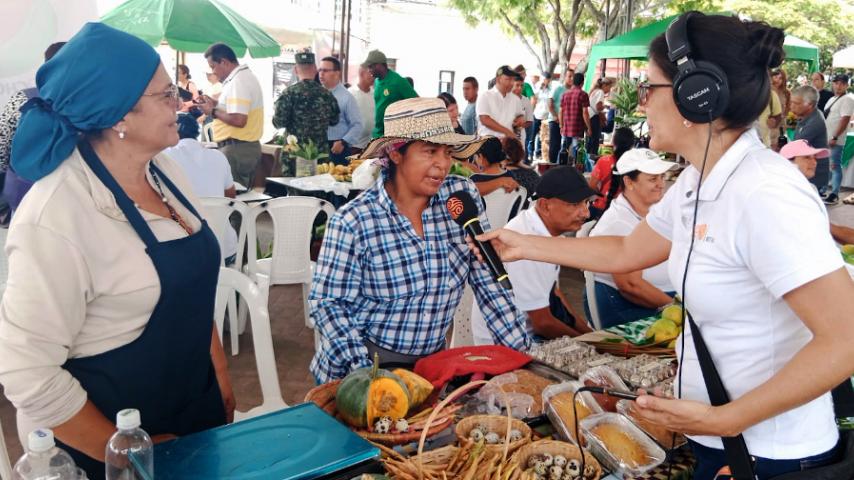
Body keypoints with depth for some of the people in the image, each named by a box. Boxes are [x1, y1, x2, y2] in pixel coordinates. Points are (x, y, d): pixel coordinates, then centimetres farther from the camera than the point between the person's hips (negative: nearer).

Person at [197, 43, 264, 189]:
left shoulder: (237, 82, -17)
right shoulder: (246, 76, 14)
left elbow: (238, 120, -25)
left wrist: (213, 112, -11)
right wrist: (216, 103, 13)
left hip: (236, 149, -10)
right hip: (249, 147, 10)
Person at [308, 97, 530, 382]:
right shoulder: (354, 221, -17)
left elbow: (488, 279, -2)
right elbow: (328, 303, -13)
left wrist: (522, 350, -4)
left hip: (432, 360, 4)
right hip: (369, 363, -3)